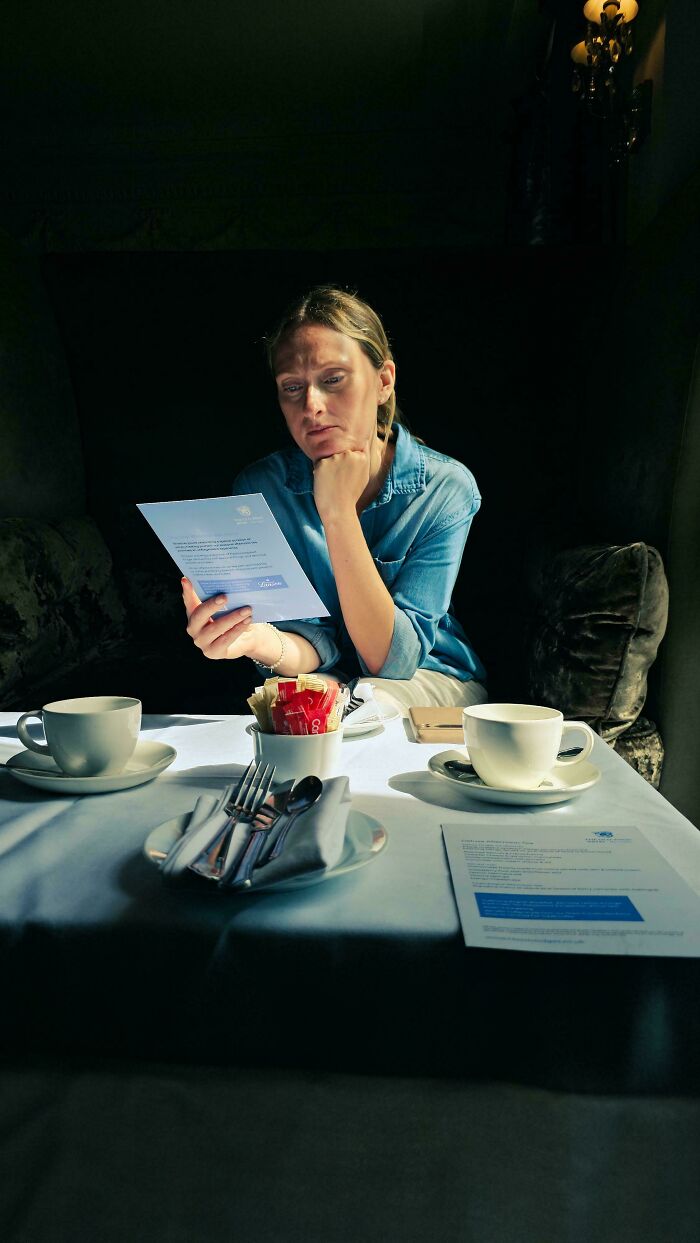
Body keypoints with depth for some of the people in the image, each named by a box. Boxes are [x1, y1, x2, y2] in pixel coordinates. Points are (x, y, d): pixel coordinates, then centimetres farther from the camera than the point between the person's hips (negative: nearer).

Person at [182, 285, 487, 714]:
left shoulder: (446, 488, -18)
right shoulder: (261, 489, -12)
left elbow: (391, 659, -23)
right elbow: (317, 643, -13)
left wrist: (338, 511, -30)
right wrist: (262, 641, -37)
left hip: (433, 678, 0)